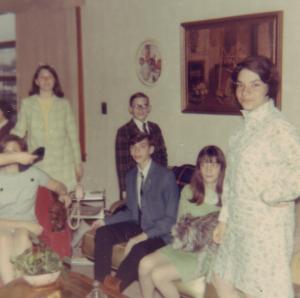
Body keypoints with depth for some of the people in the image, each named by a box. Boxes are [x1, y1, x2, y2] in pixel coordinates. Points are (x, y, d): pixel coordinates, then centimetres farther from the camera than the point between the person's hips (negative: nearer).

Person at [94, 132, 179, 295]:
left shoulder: (166, 176, -15)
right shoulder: (130, 176, 7)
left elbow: (170, 219, -18)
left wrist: (142, 236, -27)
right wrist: (105, 221, 3)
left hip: (158, 233, -7)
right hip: (137, 226, 7)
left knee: (140, 248, -35)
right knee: (103, 232, -10)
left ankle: (115, 285, -15)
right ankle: (101, 282, -5)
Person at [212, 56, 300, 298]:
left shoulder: (278, 127, -18)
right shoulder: (247, 126, 8)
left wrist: (269, 196, -17)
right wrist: (224, 219, 15)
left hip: (266, 228, -9)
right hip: (239, 226, 9)